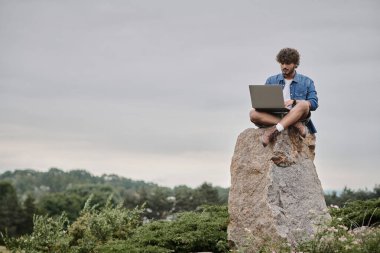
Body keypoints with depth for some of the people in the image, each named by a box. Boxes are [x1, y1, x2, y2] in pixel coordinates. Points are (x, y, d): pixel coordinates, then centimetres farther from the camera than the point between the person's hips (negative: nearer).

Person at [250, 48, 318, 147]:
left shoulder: (306, 82, 15)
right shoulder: (271, 81, 20)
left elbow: (314, 103, 2)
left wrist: (293, 102, -15)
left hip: (298, 116, -2)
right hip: (274, 117, 2)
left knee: (303, 104, -34)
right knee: (254, 114, -28)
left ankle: (274, 130, -46)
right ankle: (296, 125, -33)